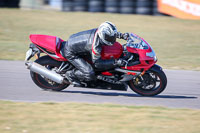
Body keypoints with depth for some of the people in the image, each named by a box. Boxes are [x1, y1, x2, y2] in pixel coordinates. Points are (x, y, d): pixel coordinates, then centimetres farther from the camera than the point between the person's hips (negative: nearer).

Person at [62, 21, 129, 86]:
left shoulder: (99, 31, -15)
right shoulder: (95, 46, -35)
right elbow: (97, 63, -25)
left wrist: (122, 35, -2)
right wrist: (115, 62, -32)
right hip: (71, 53, -9)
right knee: (90, 75, -19)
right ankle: (70, 75, 4)